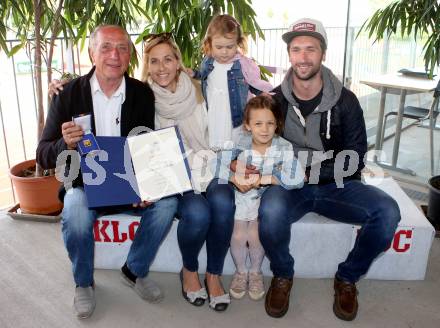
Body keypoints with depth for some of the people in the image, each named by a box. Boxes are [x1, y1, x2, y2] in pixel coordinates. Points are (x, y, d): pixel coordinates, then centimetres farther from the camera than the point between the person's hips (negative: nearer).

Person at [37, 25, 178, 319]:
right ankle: (84, 283, 0)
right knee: (76, 212, -31)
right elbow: (44, 156, -6)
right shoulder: (68, 94, -6)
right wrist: (67, 144, -30)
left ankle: (136, 271, 3)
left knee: (166, 203, -24)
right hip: (84, 184, -1)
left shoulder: (143, 94, -2)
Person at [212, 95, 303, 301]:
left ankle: (256, 271, 16)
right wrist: (235, 179, -28)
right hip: (241, 197, 1)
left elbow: (297, 179, -27)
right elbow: (217, 165, -12)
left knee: (254, 234, -16)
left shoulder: (284, 148, -15)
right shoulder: (239, 144, -12)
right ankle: (241, 271, 20)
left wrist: (263, 179, -29)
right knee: (238, 235, -12)